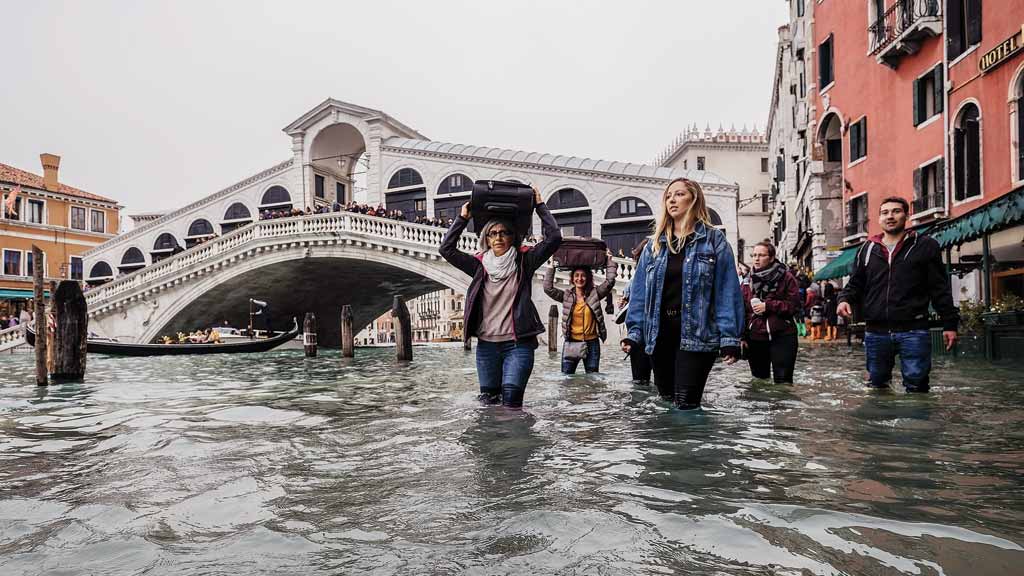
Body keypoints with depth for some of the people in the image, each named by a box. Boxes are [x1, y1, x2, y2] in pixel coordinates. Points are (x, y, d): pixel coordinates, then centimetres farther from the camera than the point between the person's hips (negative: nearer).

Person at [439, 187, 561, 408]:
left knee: (511, 401, -12)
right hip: (486, 344, 3)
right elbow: (447, 249, 4)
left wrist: (540, 206, 0)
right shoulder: (480, 265, 8)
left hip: (518, 344, -3)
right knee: (488, 401, 8)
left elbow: (554, 237, -6)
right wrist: (462, 219, 4)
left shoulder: (523, 262, 2)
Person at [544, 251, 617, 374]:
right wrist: (552, 267, -3)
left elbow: (610, 281, -4)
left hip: (591, 344, 0)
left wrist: (609, 261, -1)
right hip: (571, 344, 0)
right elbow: (548, 288, -4)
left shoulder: (595, 294, 3)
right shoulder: (566, 296, 4)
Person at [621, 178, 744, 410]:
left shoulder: (714, 240, 1)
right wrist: (634, 332, 0)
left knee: (686, 405, -8)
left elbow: (727, 291, -5)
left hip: (696, 335, -4)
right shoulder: (654, 245, 12)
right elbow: (640, 292, 9)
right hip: (659, 335, 4)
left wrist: (729, 337, -12)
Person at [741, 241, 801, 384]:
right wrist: (742, 336, 4)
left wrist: (768, 306, -15)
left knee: (783, 381, -8)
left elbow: (794, 305, -8)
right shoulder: (748, 280, 10)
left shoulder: (786, 277, -2)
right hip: (755, 338, 4)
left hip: (781, 337, -4)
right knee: (759, 381, 12)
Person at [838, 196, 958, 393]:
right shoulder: (867, 249, 14)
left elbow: (940, 288, 4)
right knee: (876, 387, 12)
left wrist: (950, 323, 0)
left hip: (913, 331, -3)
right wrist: (845, 299, -4)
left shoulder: (925, 246, 5)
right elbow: (855, 284, 18)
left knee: (916, 386, -1)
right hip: (875, 332, 3)